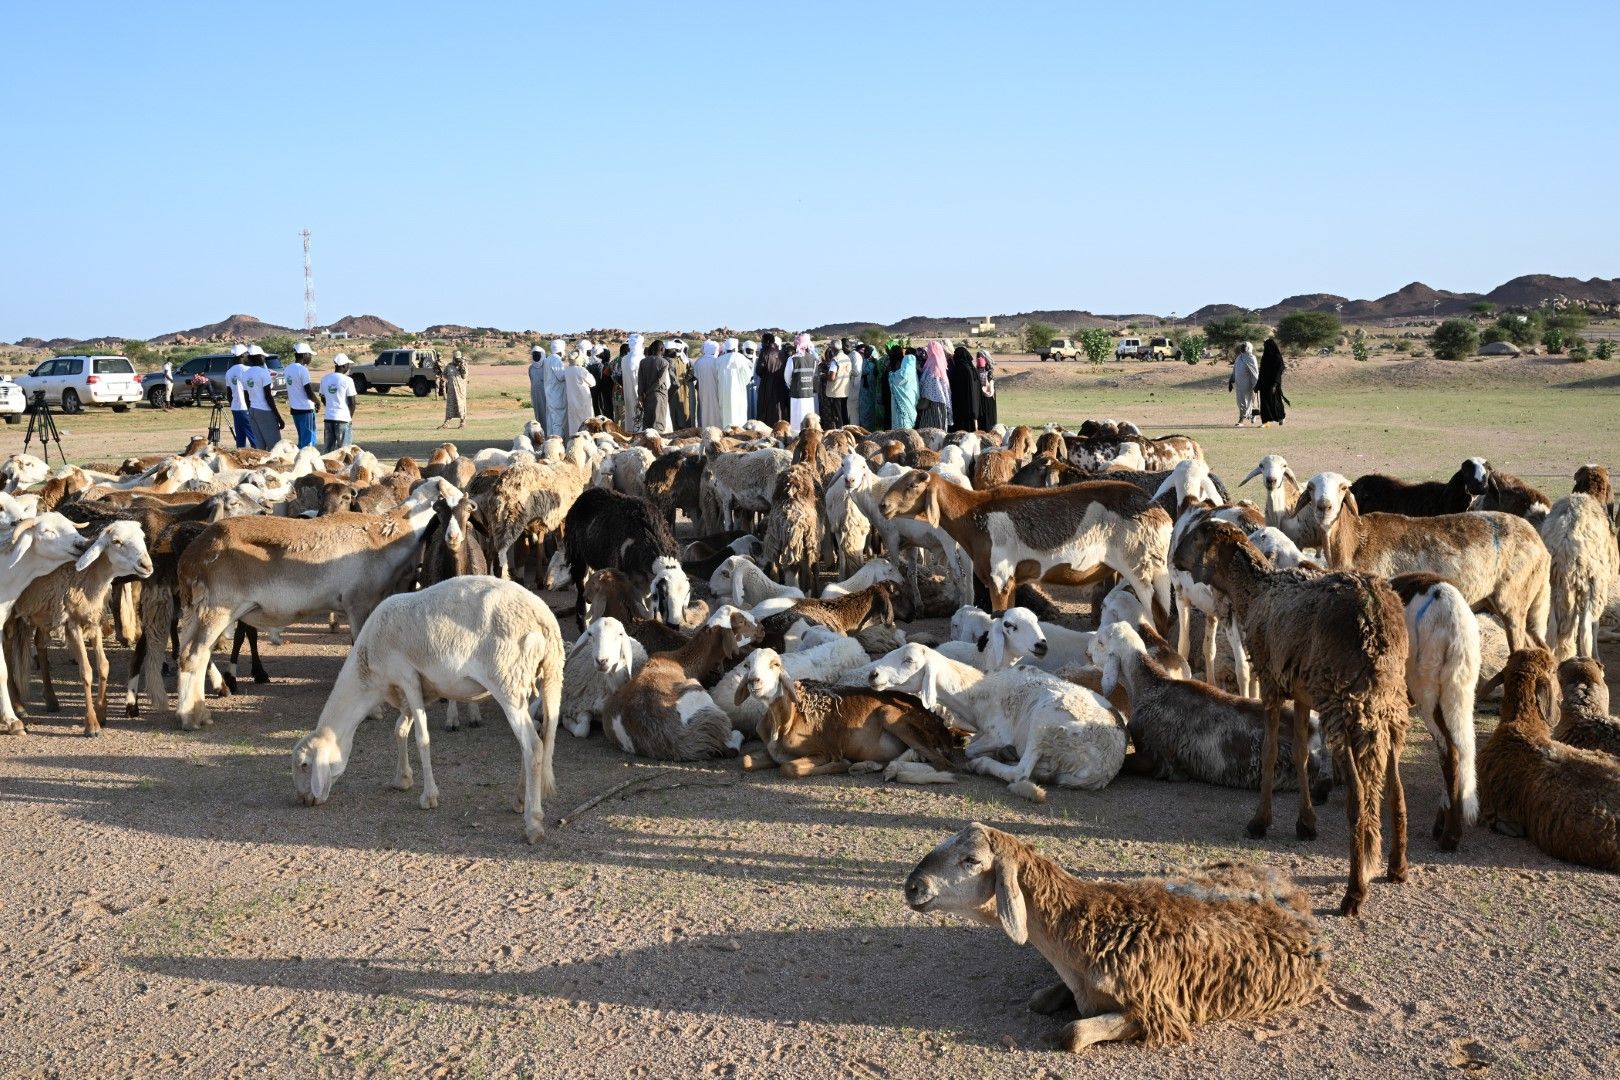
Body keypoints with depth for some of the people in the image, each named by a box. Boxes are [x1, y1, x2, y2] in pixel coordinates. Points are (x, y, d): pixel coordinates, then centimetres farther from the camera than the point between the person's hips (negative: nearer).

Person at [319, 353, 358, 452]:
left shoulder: (325, 378, 6)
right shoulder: (347, 380, -11)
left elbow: (323, 398, 15)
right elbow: (352, 402, -9)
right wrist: (351, 417, 5)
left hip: (328, 417, 5)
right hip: (343, 418, -5)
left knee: (328, 447, 11)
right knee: (343, 448, 1)